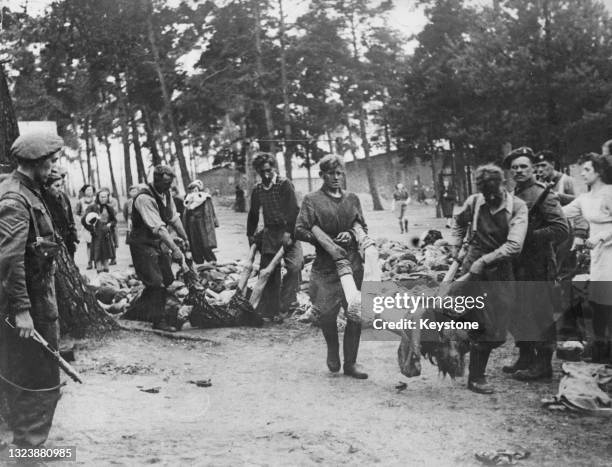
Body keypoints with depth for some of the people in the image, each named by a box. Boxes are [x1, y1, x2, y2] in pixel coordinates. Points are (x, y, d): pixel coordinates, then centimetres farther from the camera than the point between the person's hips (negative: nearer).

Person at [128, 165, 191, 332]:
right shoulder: (144, 198, -27)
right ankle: (158, 320, 2)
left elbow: (174, 218, 8)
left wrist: (186, 240, 6)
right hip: (143, 245, -8)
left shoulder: (166, 194, -1)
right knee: (156, 283, -9)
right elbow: (158, 228, -34)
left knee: (167, 279, 8)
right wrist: (175, 249, -39)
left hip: (160, 243, 8)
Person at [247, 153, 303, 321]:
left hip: (287, 231, -4)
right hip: (269, 233, 4)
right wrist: (250, 234, 19)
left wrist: (289, 232, -23)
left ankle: (287, 301, -14)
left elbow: (294, 209, -16)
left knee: (295, 265, -23)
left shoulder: (285, 184, -8)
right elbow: (253, 214, 22)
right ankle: (272, 310, 7)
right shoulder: (257, 190, 8)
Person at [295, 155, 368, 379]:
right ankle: (332, 348, 21)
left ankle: (350, 363, 14)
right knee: (326, 311, -12)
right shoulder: (312, 200, 3)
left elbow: (363, 227, 16)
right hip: (326, 265, -3)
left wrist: (351, 236, -5)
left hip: (353, 263, 3)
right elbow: (300, 230, -4)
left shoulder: (352, 199, 14)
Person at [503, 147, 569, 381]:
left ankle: (543, 364, 6)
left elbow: (562, 229, -17)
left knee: (539, 313, -2)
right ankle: (526, 357, 26)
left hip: (538, 265, -8)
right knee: (518, 311, 14)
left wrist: (530, 236, -18)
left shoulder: (543, 196, -10)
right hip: (518, 264, 8)